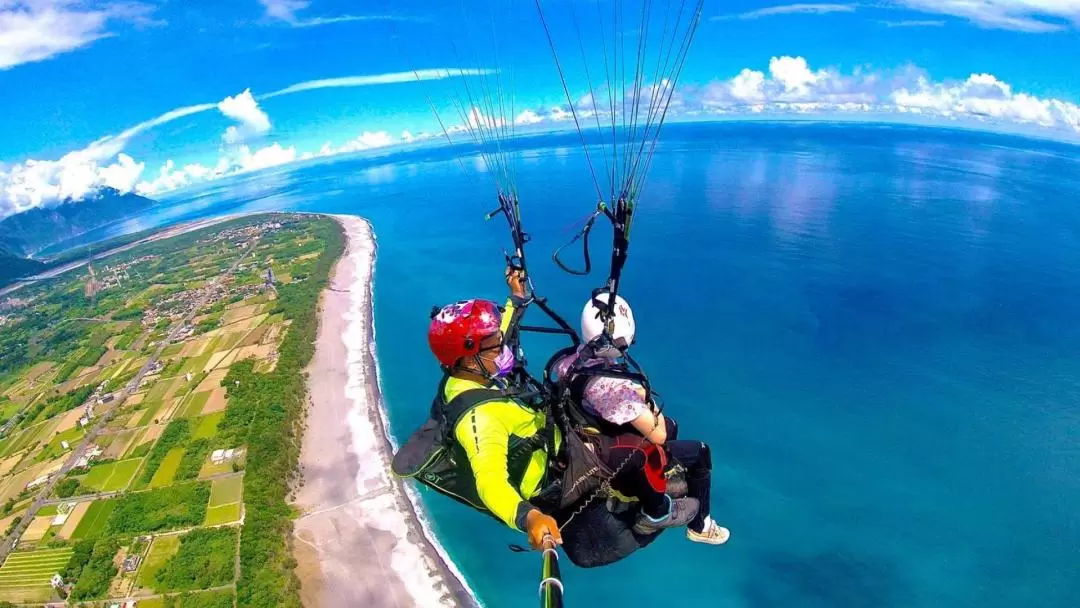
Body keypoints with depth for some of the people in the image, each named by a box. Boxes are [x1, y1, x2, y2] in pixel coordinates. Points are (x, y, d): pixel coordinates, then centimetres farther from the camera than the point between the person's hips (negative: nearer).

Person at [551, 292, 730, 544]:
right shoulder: (615, 387, -40)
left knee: (671, 426, 25)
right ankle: (699, 526, 30)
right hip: (616, 461, -7)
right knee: (700, 453, 9)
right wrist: (646, 400, -11)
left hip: (587, 443, 7)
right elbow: (658, 436, -30)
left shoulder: (571, 358, -18)